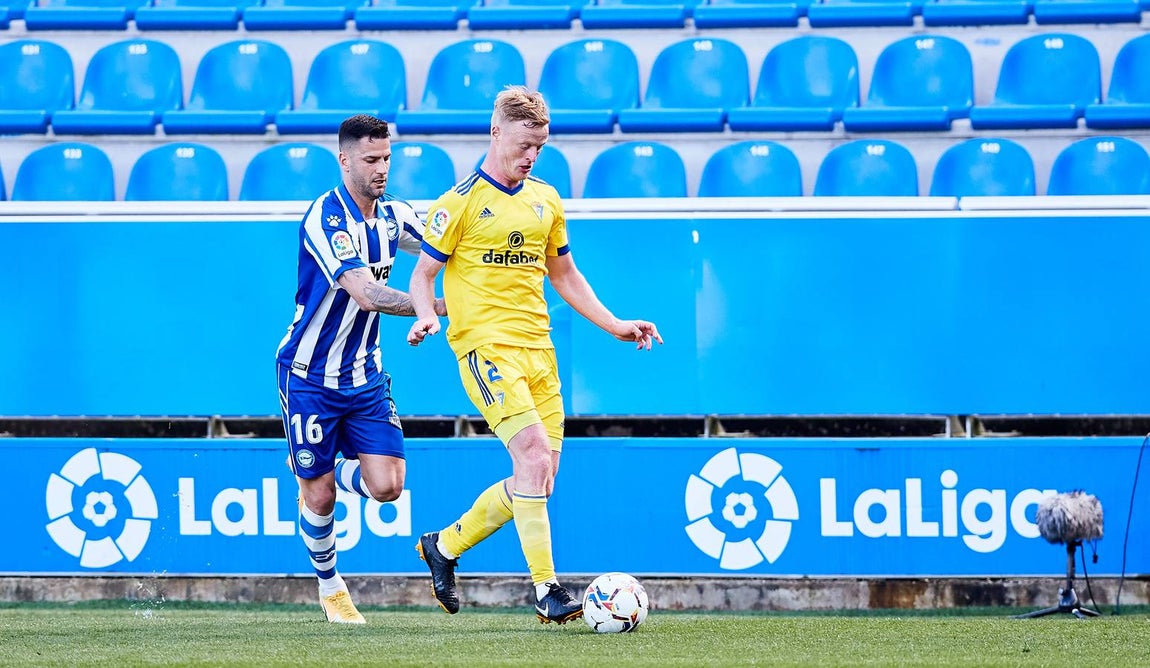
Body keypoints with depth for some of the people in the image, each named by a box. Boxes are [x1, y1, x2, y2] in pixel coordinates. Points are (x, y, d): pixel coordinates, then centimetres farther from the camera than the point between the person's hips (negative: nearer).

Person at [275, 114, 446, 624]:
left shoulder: (393, 215, 2)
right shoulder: (325, 220, -21)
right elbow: (368, 295, -31)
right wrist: (437, 306, -31)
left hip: (364, 375, 6)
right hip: (309, 376, -6)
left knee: (387, 485, -6)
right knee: (320, 496, 1)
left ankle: (316, 471, 26)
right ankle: (329, 586, 26)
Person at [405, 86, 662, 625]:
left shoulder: (545, 200, 14)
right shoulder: (461, 202, -4)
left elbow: (563, 273, 26)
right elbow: (423, 273, -1)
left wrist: (613, 324, 21)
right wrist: (427, 316, -21)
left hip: (537, 347, 7)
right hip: (486, 346, -7)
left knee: (539, 476, 4)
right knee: (534, 457, -20)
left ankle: (444, 546, 24)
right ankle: (546, 591, -18)